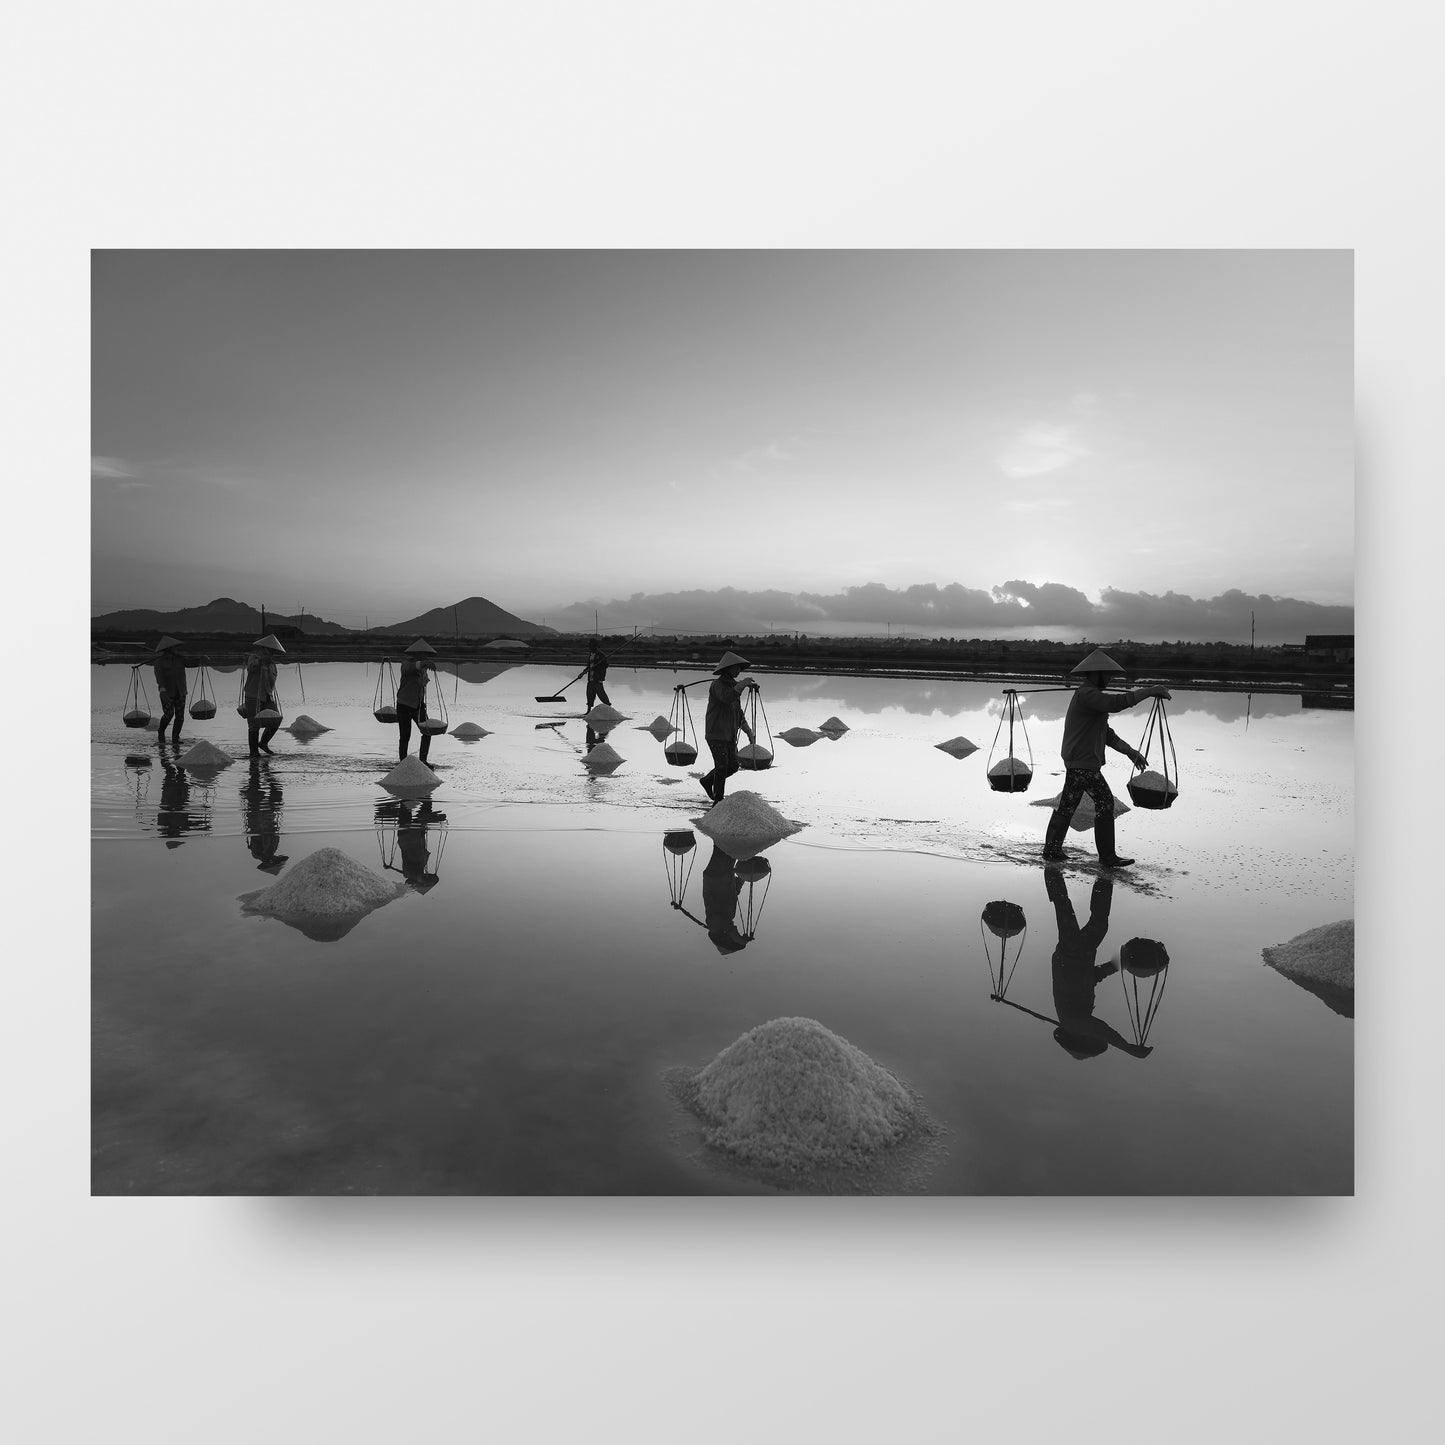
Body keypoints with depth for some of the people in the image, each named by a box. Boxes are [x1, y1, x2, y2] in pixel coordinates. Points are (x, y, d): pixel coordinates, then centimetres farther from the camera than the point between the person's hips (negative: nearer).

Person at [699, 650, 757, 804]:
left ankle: (708, 780, 31)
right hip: (716, 733, -8)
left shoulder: (733, 685, 15)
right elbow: (727, 697, -35)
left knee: (733, 766, 9)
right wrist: (743, 684, -34)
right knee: (722, 766, -8)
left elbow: (738, 713, 20)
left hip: (730, 734, 8)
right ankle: (718, 801, 2)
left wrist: (749, 732, 15)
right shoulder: (718, 685, -10)